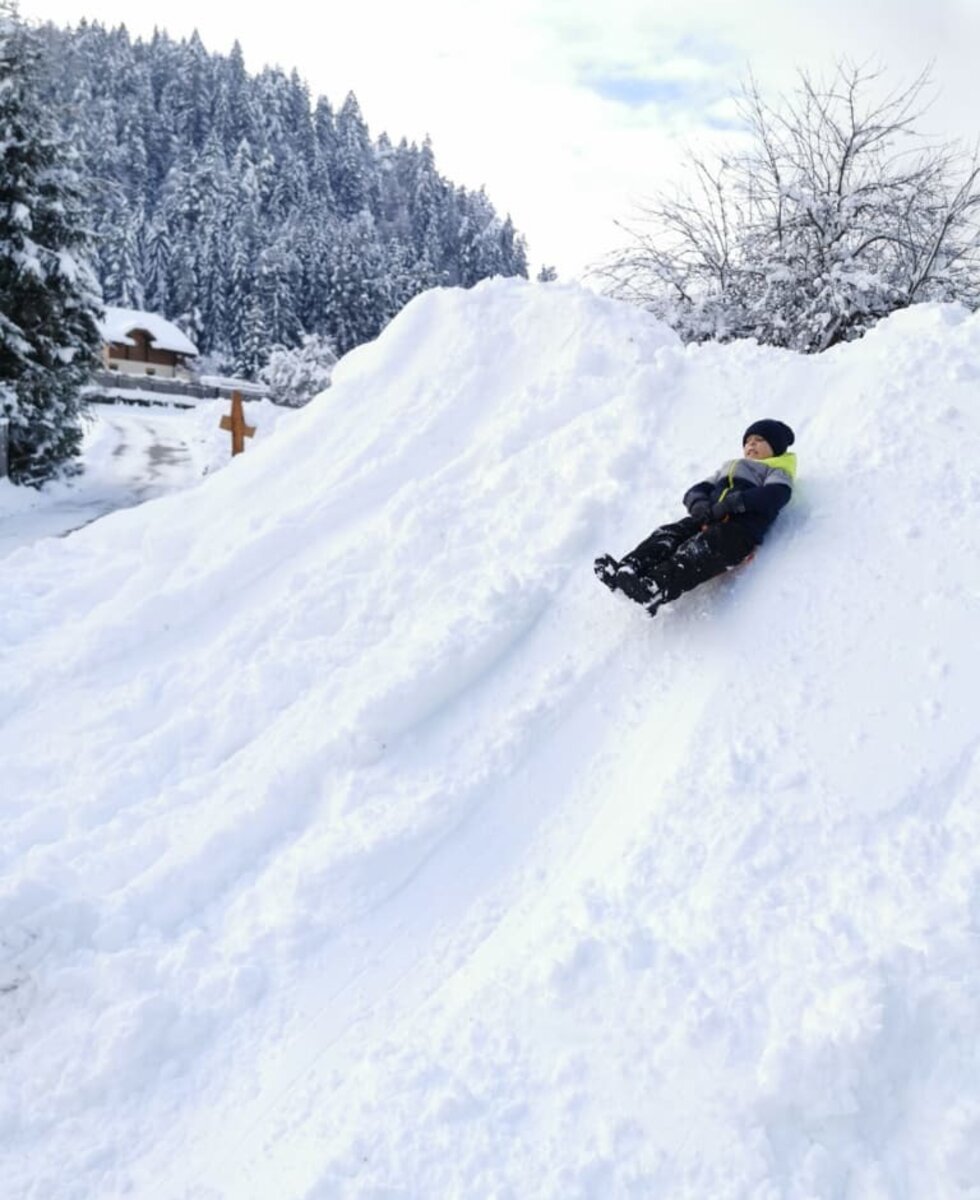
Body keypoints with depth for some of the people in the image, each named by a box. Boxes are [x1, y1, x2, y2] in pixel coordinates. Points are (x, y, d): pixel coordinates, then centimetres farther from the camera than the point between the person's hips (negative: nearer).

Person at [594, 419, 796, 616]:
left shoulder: (777, 472, 20)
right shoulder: (729, 468, 39)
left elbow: (773, 496, -6)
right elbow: (694, 492, 23)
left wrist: (729, 504, -17)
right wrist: (699, 505, -3)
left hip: (740, 527, -6)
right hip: (708, 521, 6)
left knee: (698, 551, -35)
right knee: (668, 535, -24)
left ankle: (653, 590, -59)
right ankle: (626, 570, -46)